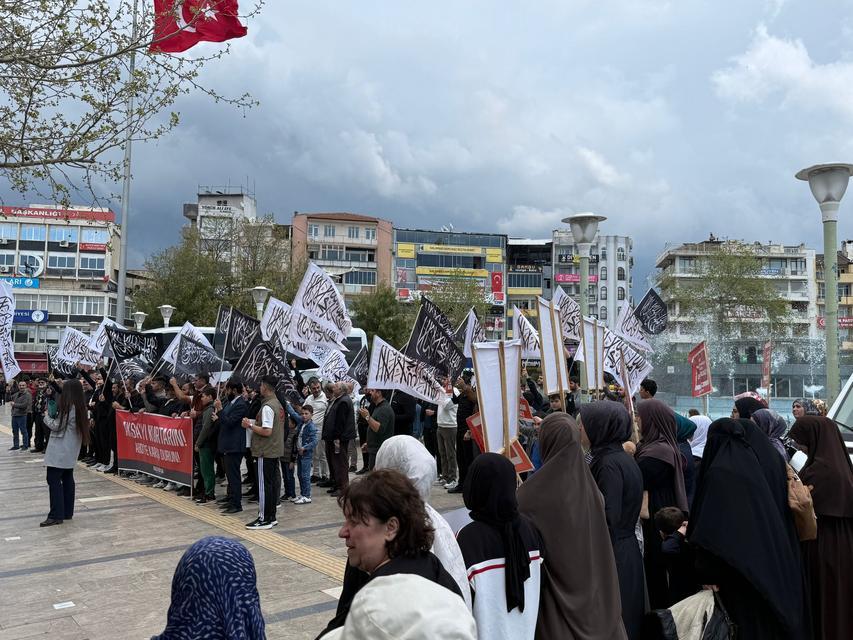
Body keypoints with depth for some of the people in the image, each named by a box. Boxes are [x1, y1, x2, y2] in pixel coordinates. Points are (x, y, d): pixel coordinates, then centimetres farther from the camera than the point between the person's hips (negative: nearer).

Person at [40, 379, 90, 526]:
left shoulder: (68, 407, -16)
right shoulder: (80, 407, 10)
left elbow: (57, 426, -12)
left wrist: (47, 417, 3)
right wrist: (54, 417, 10)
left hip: (60, 450, -9)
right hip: (70, 449, 9)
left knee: (54, 480, -9)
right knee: (67, 479, 12)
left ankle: (56, 515, -11)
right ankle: (67, 512, 16)